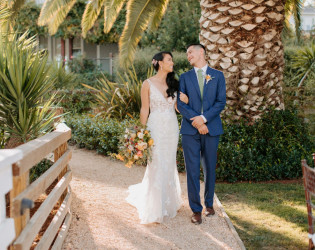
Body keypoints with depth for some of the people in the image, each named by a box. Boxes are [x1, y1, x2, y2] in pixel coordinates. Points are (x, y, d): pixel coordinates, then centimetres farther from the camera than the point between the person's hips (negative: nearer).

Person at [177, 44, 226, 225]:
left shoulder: (218, 76, 7)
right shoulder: (185, 77, 10)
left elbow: (221, 102, -1)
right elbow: (181, 103, 1)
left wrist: (204, 118, -14)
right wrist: (195, 120, -13)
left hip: (211, 128, 0)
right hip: (190, 129, 0)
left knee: (210, 168, 9)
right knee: (192, 170, -2)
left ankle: (209, 203, 27)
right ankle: (196, 209, 6)